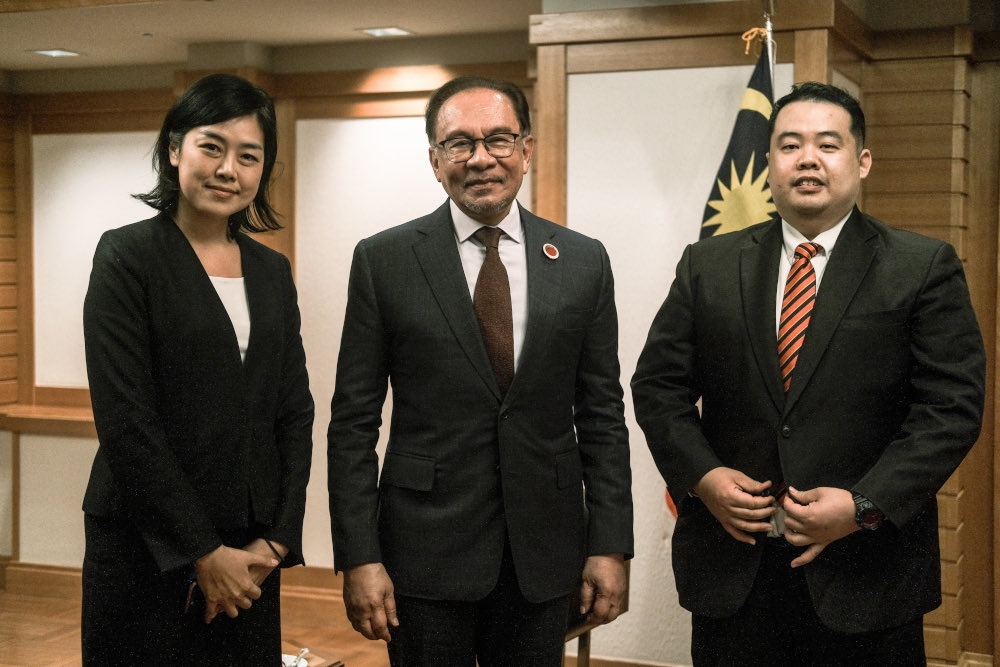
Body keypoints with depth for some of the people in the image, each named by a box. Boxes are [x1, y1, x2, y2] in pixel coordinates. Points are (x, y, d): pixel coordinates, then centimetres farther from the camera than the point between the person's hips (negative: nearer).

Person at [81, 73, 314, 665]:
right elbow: (125, 422, -12)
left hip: (250, 557, 5)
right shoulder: (128, 256, -6)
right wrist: (202, 553, -13)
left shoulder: (273, 271, 10)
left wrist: (276, 540, -2)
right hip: (146, 549, -4)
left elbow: (295, 413, 9)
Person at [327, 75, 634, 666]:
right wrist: (359, 556, -8)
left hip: (545, 551, 2)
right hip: (426, 548, -2)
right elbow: (354, 421, -3)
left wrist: (611, 546, 1)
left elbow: (601, 416, 5)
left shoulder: (583, 262, 3)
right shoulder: (384, 261, -3)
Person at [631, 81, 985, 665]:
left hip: (866, 576, -2)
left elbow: (952, 409, -7)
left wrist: (865, 505, -16)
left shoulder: (925, 268, -1)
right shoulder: (708, 265, 7)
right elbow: (657, 384, 7)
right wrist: (700, 475, -8)